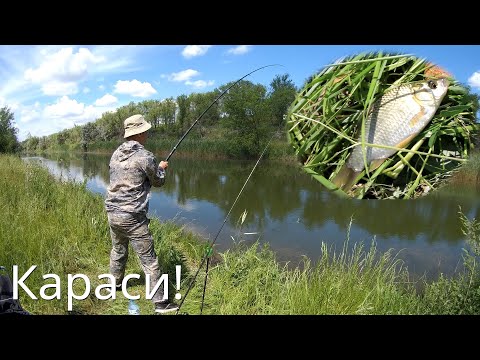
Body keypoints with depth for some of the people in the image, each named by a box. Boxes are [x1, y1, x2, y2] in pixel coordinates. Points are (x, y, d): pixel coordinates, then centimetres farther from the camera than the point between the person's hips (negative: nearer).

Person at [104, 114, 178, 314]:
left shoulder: (116, 154, 7)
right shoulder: (145, 157, -14)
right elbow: (158, 182, -1)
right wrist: (161, 168, 19)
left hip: (112, 212, 8)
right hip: (132, 217, -8)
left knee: (118, 250, 27)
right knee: (149, 260, -1)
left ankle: (115, 283, 47)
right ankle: (160, 303, 5)